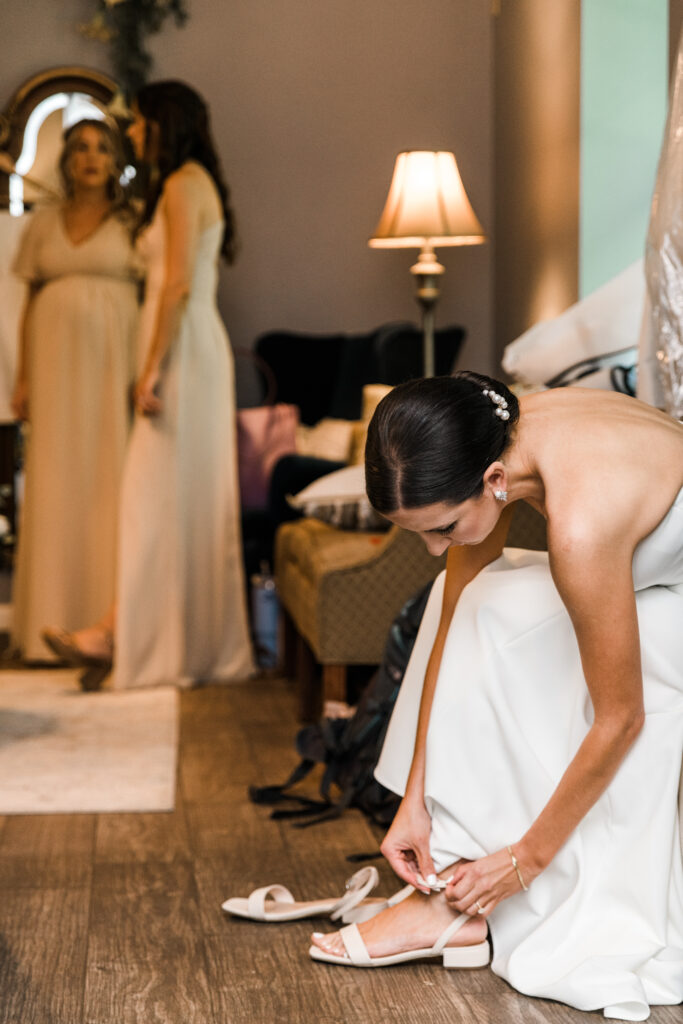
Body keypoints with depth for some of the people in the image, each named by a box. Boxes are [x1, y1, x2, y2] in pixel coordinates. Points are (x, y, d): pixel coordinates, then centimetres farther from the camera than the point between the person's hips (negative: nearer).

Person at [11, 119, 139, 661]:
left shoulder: (133, 220, 4)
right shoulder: (43, 223, 12)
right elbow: (32, 303, 12)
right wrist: (23, 378, 5)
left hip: (116, 359, -2)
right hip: (58, 358, 2)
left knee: (112, 479, -5)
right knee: (57, 485, 0)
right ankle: (54, 622, 4)